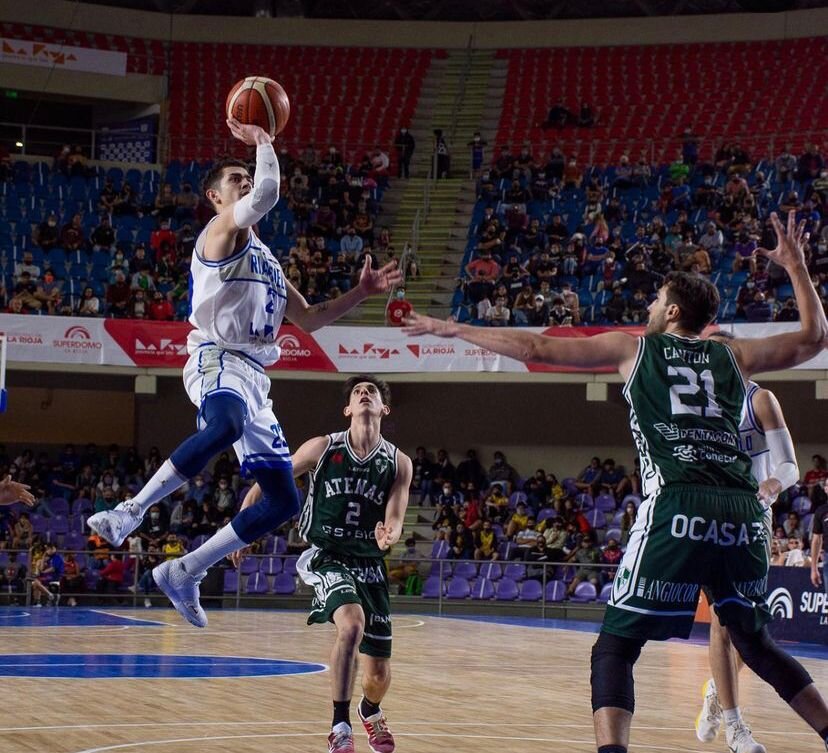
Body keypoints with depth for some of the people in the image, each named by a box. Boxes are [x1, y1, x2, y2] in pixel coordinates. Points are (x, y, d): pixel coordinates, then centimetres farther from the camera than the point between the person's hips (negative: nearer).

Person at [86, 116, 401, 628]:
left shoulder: (265, 257, 29)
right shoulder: (222, 231, 4)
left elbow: (308, 319, 33)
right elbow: (268, 192, -16)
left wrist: (361, 293, 24)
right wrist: (263, 142, 0)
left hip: (254, 376, 9)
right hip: (217, 360, -9)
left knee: (284, 502, 3)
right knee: (227, 426, -44)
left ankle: (184, 572, 8)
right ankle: (132, 512, -37)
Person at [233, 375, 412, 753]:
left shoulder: (398, 463, -1)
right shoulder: (323, 448, -5)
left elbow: (394, 520, -7)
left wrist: (388, 535, -30)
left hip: (369, 563, 3)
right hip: (327, 557, -3)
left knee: (379, 674, 6)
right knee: (352, 623, -34)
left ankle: (370, 711, 44)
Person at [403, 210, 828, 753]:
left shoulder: (633, 347, 15)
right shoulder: (732, 356, 22)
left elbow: (534, 349, 16)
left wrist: (453, 330, 26)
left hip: (677, 509, -4)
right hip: (743, 511, 4)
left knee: (614, 649, 2)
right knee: (755, 643, 25)